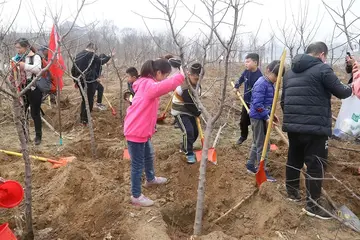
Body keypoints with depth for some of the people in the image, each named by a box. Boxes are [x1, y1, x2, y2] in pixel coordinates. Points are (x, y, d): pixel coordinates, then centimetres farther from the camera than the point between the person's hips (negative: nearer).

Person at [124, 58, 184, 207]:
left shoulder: (147, 84, 10)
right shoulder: (148, 85, -24)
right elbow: (165, 86, -44)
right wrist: (181, 76, -42)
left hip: (142, 130, 10)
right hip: (135, 131, -10)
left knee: (149, 155, 28)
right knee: (138, 164, 2)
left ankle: (151, 179, 52)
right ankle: (136, 196, 17)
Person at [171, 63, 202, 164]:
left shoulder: (192, 81, -2)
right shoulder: (186, 88, -31)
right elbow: (190, 105, -24)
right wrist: (198, 113, -8)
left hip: (189, 111, 9)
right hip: (180, 112, -9)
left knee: (195, 131, 11)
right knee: (188, 131, -23)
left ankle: (185, 148, 32)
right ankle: (189, 153, -8)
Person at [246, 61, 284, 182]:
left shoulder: (270, 84, 10)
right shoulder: (261, 84, -20)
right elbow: (257, 104, -25)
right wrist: (267, 117, -23)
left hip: (262, 117, 10)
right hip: (259, 118, -10)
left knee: (257, 143, 18)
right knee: (263, 145, -2)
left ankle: (250, 165, 31)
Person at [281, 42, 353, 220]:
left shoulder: (290, 72, 16)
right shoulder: (322, 69, -7)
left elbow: (283, 100, 19)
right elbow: (341, 92, -3)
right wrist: (351, 88, 19)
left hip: (292, 125, 8)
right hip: (314, 127, -7)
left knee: (294, 159, 19)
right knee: (316, 164, 1)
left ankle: (292, 192, 32)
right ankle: (312, 204, 8)